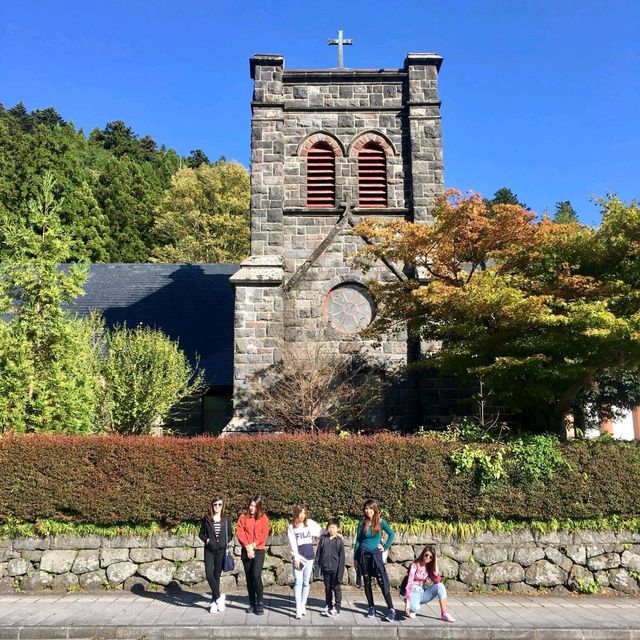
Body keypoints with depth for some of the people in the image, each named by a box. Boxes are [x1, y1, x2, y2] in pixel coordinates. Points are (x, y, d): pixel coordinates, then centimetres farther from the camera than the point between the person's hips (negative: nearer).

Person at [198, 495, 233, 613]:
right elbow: (201, 534, 8)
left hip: (221, 551, 0)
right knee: (209, 575, -13)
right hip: (209, 551, 0)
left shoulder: (226, 519, 3)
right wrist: (206, 539, -9)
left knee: (216, 576, 5)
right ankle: (219, 596, 4)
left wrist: (225, 542, -4)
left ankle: (214, 602, 15)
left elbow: (230, 535, 12)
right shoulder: (206, 518, 1)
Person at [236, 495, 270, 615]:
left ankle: (260, 604, -6)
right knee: (249, 578, 7)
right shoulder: (243, 517, 4)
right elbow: (239, 532, -3)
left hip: (259, 551, -2)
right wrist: (248, 546, -12)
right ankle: (252, 604, 17)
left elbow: (264, 535, -4)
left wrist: (253, 545, -13)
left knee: (256, 576, -15)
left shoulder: (263, 518, 1)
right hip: (246, 551, 2)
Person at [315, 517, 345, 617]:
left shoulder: (339, 541, -7)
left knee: (336, 588, 6)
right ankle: (328, 606, 28)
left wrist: (340, 572, -10)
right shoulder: (323, 539, 1)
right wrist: (317, 566, 2)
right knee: (327, 588, 15)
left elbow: (342, 557, -7)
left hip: (335, 569, -3)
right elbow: (318, 553, 6)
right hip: (325, 568, 3)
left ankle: (336, 608, 16)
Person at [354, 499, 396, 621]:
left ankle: (391, 609, -7)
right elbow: (358, 540, 6)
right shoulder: (362, 523, 0)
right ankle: (371, 607, 20)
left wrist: (385, 547, -2)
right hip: (363, 554, 2)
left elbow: (392, 534, 5)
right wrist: (355, 557, 4)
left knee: (382, 581, -9)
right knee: (367, 582, 8)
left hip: (376, 554, -2)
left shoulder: (380, 522, -3)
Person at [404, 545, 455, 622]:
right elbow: (409, 582, -19)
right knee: (415, 607, -39)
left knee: (440, 586, -20)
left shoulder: (430, 567, 6)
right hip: (413, 592, -5)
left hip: (423, 593, 5)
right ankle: (411, 610, -1)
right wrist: (407, 601, -29)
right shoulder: (415, 565, -10)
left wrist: (435, 565, -11)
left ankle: (444, 614, -17)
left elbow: (438, 581, -9)